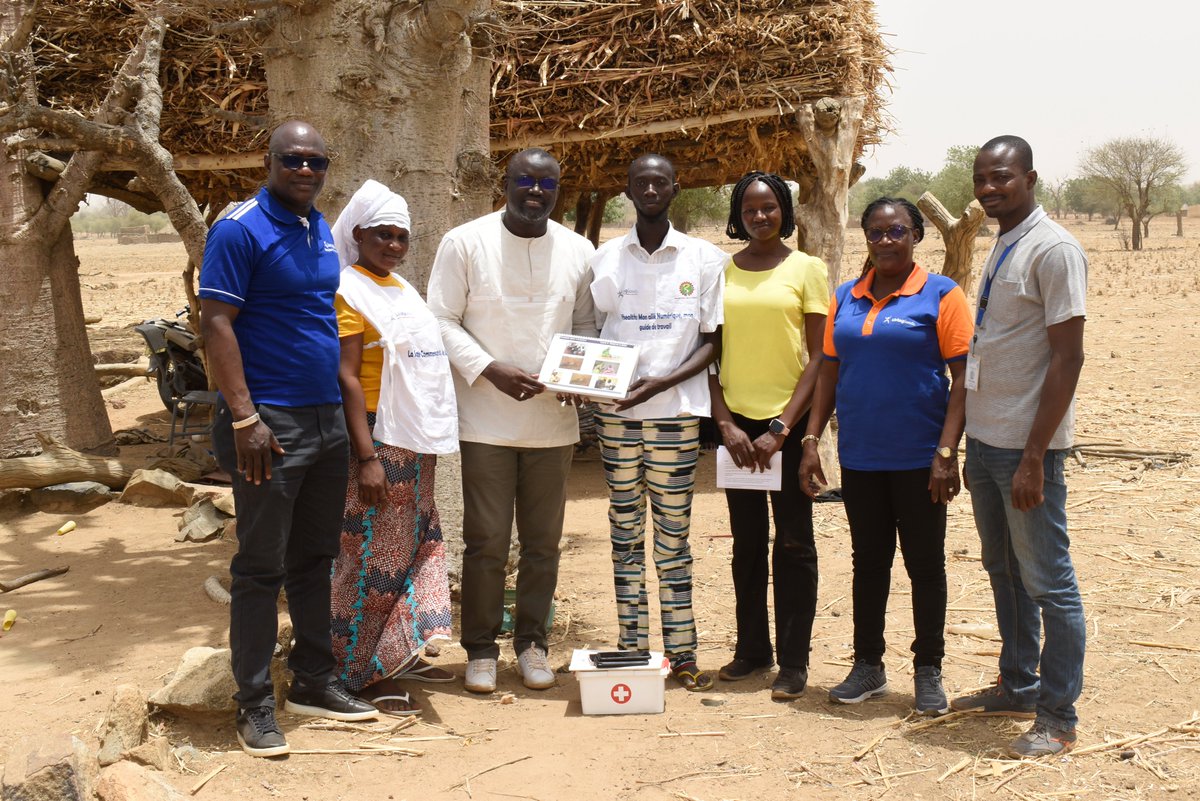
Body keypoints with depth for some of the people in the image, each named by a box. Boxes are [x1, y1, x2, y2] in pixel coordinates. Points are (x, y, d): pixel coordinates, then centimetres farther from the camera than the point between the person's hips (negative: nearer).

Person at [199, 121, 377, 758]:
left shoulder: (323, 232, 13)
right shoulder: (240, 229, -10)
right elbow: (216, 324, -15)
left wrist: (344, 407, 16)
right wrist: (245, 419, -21)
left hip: (327, 419, 8)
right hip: (271, 423, -8)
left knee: (314, 559, 15)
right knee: (261, 567, 0)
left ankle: (314, 682, 26)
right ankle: (255, 705, 10)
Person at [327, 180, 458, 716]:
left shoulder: (403, 289, 16)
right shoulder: (348, 291, -10)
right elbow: (347, 377, -16)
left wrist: (432, 439, 17)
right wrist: (367, 457, -21)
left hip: (416, 442, 9)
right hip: (378, 437, -9)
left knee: (417, 544, 12)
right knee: (375, 554, -3)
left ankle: (400, 655, 23)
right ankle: (365, 673, 6)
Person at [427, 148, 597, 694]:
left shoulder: (577, 250, 7)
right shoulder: (465, 242, -3)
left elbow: (586, 322, 13)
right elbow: (442, 321, -4)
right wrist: (490, 369, -16)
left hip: (553, 420, 3)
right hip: (485, 420, -3)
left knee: (543, 541, 11)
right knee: (486, 541, 2)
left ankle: (531, 641, 26)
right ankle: (481, 649, 16)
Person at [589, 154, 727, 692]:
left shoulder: (705, 259, 3)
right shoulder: (605, 258, 7)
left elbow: (713, 341, 1)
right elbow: (590, 331, 12)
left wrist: (662, 382, -13)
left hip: (676, 412, -1)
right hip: (616, 413, 2)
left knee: (673, 536, 3)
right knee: (626, 534, 6)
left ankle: (681, 653, 9)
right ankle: (632, 649, 13)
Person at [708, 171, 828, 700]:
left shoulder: (806, 269, 0)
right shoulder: (720, 272, 7)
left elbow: (819, 357, -4)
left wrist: (782, 427, -11)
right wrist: (725, 423, -4)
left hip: (788, 421, -3)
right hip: (736, 421, 3)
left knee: (792, 541, 1)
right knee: (746, 541, 11)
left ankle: (793, 661, 9)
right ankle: (751, 650, 22)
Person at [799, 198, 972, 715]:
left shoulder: (940, 295, -5)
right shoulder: (846, 297, 9)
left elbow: (964, 376, -9)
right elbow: (829, 371, 12)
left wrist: (946, 452, -16)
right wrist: (810, 440, 4)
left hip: (918, 458, -4)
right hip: (859, 457, 4)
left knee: (925, 564, 6)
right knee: (868, 561, 13)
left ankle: (928, 672, 18)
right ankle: (868, 666, 25)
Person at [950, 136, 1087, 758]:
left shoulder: (1054, 250, -13)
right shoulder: (1000, 249, 14)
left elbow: (1067, 357, -18)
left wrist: (1034, 456, -21)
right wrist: (973, 447, 17)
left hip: (1025, 447, -9)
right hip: (986, 439, 9)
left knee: (1048, 582, -1)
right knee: (1004, 572, 17)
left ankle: (1058, 718, 9)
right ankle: (1017, 688, 31)